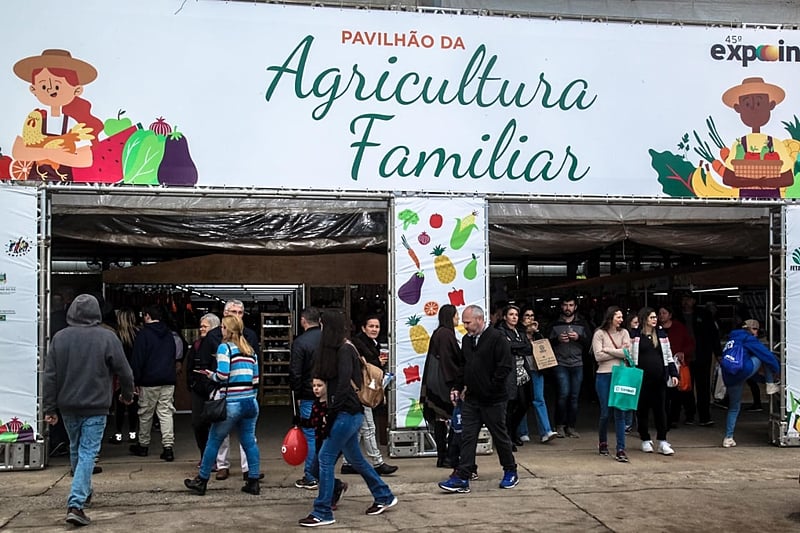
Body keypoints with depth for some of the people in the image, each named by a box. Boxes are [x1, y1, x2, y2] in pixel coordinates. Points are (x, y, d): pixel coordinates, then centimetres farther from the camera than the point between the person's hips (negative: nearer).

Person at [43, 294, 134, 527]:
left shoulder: (60, 337, -1)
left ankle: (83, 493, 37)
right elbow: (124, 371, -4)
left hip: (68, 406, 4)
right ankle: (75, 504, -14)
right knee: (88, 453, -3)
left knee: (75, 450, 21)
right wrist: (127, 394, 15)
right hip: (95, 407, -4)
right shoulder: (107, 337, -9)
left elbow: (50, 376, 0)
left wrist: (49, 407, 6)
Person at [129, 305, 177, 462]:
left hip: (149, 381, -5)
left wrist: (135, 380, -4)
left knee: (145, 414, 9)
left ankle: (143, 445, 21)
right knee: (166, 413, 2)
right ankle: (168, 447, -5)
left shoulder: (144, 334, -7)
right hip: (168, 380, 5)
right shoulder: (168, 334, 12)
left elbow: (137, 359, -9)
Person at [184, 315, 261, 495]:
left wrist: (208, 374, 4)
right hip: (251, 403, 6)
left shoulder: (224, 347, -6)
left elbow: (222, 375, -15)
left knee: (213, 441, 6)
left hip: (231, 404, -6)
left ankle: (201, 481, 16)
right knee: (249, 442, 10)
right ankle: (253, 482, 10)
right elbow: (255, 379, 11)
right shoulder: (250, 350, 13)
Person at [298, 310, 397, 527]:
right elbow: (333, 382, 11)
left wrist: (331, 412, -18)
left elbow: (344, 384, -21)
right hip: (349, 413, 10)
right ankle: (384, 497, 30)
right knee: (355, 458, 18)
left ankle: (322, 513, -2)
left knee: (326, 457, -7)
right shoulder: (339, 349, 12)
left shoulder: (344, 350, -14)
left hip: (347, 412, -10)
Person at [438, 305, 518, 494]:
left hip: (493, 400, -7)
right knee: (467, 437, 3)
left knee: (500, 436, 7)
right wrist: (458, 387, 9)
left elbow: (506, 367, -18)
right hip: (471, 399, 7)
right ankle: (462, 478, 3)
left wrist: (490, 388, -16)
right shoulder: (467, 340, 10)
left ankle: (510, 472, 25)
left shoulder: (497, 338, -14)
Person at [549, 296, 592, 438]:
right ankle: (560, 426, 2)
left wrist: (579, 337, -11)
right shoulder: (555, 324, 7)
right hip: (561, 364, -2)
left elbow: (589, 342, 6)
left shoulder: (582, 324, 11)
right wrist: (558, 339, -11)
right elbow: (547, 343, 7)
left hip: (577, 364, 2)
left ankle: (571, 427, 12)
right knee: (564, 394, -10)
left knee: (574, 396, 3)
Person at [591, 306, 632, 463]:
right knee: (605, 413, 6)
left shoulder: (624, 333, 7)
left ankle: (621, 450, -1)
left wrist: (608, 350, -7)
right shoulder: (599, 334, -1)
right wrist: (619, 352, -6)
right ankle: (603, 442, 30)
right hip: (604, 376, -2)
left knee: (620, 413, -2)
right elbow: (598, 356, -10)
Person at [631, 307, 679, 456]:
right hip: (642, 378, -3)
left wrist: (673, 374, 7)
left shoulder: (661, 334, 10)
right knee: (642, 409, 5)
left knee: (661, 409, 2)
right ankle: (645, 440, 18)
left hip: (660, 378, 3)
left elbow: (668, 355, 13)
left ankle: (662, 442, 8)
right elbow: (630, 357, 1)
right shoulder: (636, 335, -1)